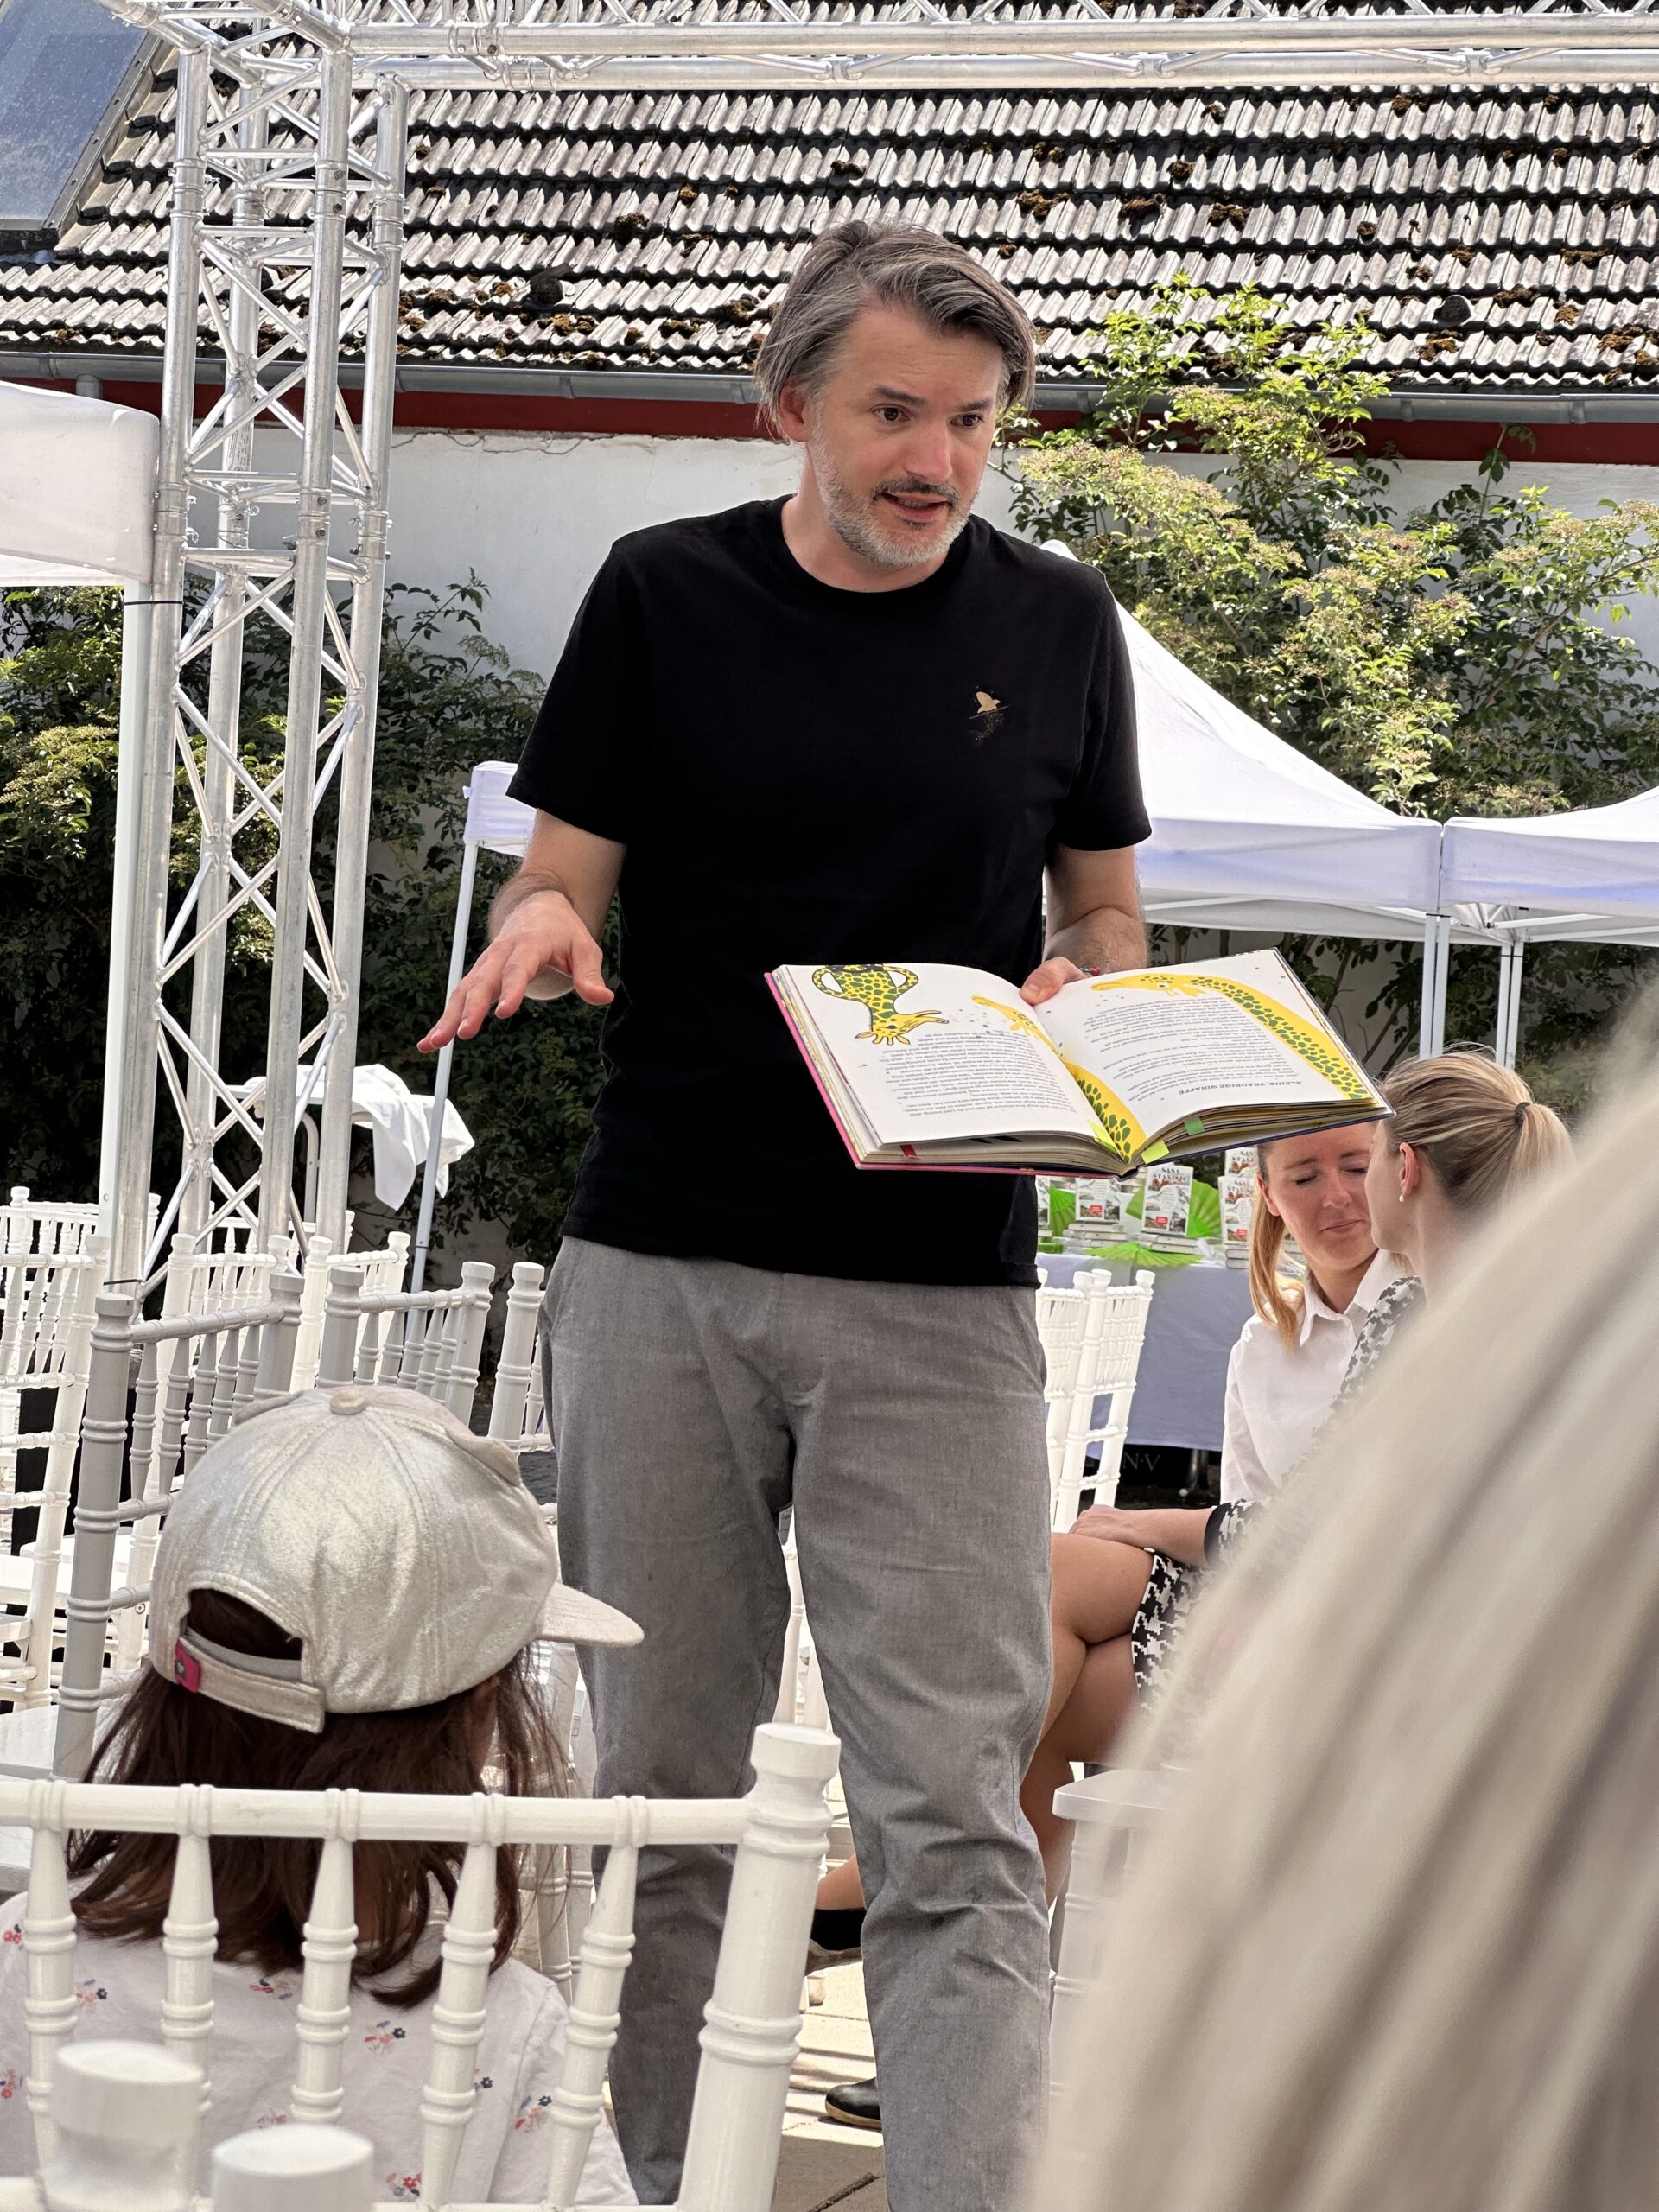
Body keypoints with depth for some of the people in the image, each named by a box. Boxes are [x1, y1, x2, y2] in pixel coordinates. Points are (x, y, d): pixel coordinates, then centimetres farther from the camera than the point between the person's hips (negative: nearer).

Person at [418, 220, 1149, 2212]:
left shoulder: (1055, 625, 9)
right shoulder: (666, 595, 5)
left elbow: (1108, 913, 18)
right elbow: (567, 874, 6)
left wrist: (1084, 1005, -5)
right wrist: (539, 924, -17)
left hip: (941, 1288, 0)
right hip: (662, 1271, 0)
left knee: (951, 1808, -6)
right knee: (660, 1783, 8)